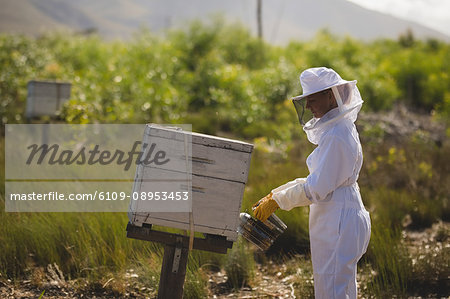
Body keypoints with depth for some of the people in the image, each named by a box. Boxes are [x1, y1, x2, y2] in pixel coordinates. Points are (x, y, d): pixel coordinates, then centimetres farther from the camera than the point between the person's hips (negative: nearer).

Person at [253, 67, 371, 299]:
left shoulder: (337, 136, -19)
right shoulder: (337, 129, 13)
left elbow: (316, 188, -21)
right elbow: (317, 179, 18)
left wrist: (276, 202, -12)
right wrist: (275, 194, 12)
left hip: (338, 222, -10)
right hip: (335, 220, 10)